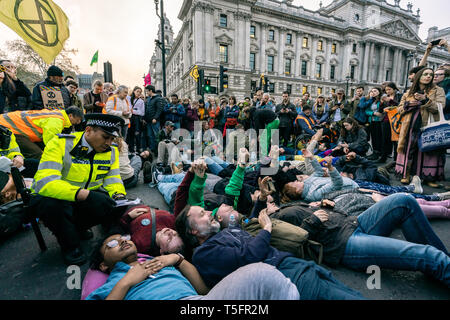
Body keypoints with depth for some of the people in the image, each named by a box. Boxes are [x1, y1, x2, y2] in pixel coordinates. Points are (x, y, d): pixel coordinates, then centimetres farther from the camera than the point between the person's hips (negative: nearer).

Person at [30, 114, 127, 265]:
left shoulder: (112, 151, -5)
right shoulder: (59, 144, -21)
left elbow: (112, 179, -2)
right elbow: (45, 182, -32)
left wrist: (119, 196, -24)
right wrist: (85, 195, -45)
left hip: (88, 197, 5)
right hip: (56, 197, -4)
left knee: (115, 206, -19)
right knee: (54, 205, -36)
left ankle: (77, 228, 12)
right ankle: (70, 246, -6)